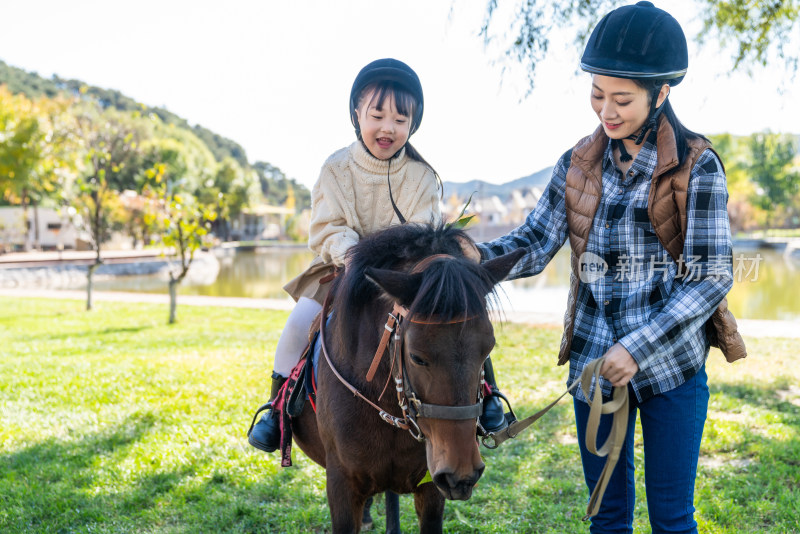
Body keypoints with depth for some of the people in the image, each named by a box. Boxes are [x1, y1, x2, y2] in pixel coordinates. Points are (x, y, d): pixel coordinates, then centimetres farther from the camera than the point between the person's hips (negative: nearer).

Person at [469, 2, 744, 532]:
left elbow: (713, 275, -13)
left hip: (672, 365, -3)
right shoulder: (579, 164, 3)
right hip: (594, 363, 3)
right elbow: (535, 242, -2)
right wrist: (480, 257, -23)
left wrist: (638, 347, -21)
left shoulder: (697, 166, -9)